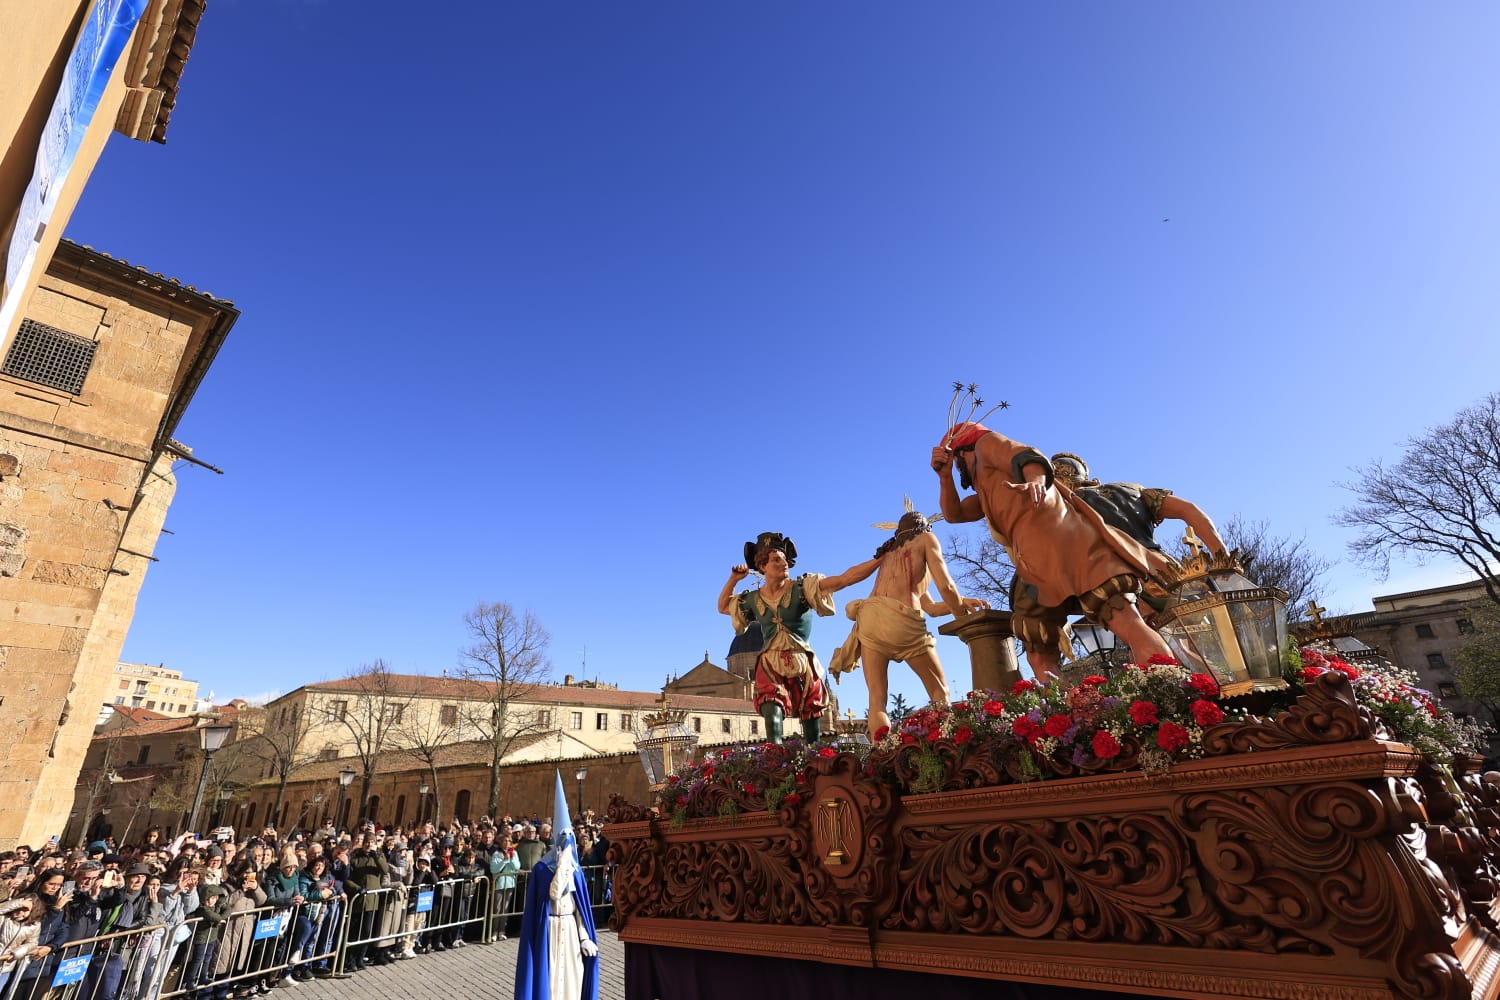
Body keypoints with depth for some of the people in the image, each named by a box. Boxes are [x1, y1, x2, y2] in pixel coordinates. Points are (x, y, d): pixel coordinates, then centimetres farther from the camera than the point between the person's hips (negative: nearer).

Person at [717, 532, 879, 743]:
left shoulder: (803, 587, -3)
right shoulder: (753, 599, 8)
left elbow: (845, 579, -13)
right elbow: (723, 607, 24)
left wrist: (881, 559, -22)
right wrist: (733, 580, 9)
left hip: (803, 665, 0)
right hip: (770, 666, 1)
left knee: (812, 733, 6)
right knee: (772, 717, -21)